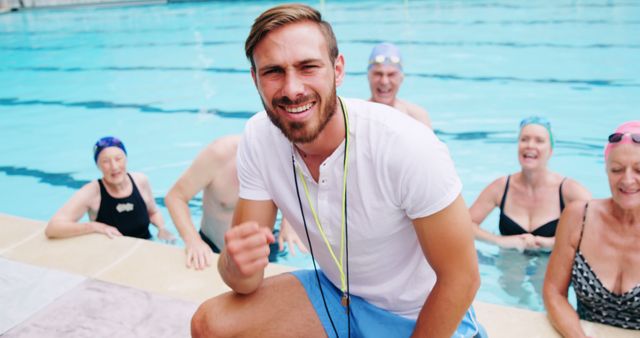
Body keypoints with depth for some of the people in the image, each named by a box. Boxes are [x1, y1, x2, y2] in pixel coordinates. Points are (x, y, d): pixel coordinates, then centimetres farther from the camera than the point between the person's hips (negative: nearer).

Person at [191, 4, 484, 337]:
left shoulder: (407, 147, -30)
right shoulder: (258, 138, -16)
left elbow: (461, 278, -20)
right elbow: (245, 282, -11)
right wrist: (238, 265, -35)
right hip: (335, 294, 3)